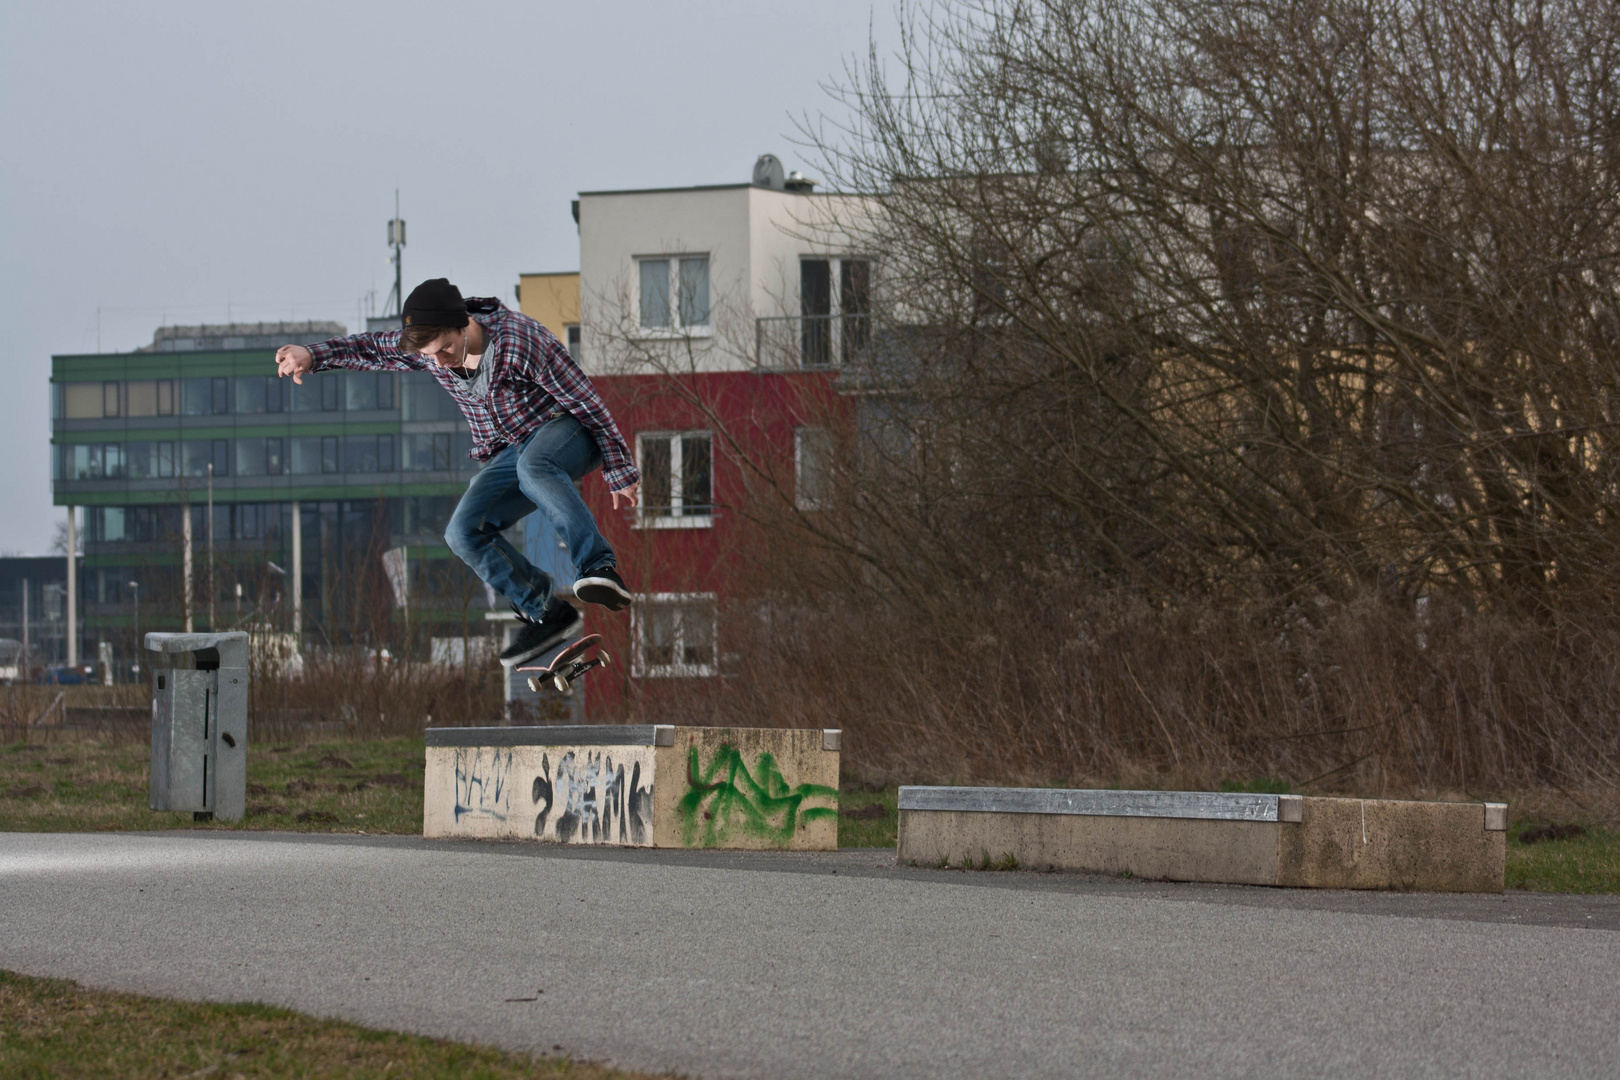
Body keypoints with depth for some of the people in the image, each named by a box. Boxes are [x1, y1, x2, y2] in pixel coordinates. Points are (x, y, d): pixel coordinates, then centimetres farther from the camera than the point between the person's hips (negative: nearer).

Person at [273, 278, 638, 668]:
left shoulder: (519, 341, -26)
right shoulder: (426, 348, -7)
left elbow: (587, 401, -18)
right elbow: (371, 347, 12)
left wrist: (620, 471, -11)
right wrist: (312, 355, -6)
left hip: (565, 430, -7)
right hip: (508, 455, 7)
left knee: (532, 465, -42)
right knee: (464, 532, -16)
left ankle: (600, 568, -47)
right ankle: (547, 615, -6)